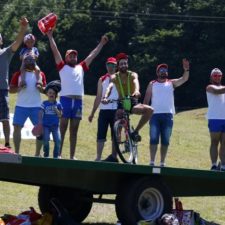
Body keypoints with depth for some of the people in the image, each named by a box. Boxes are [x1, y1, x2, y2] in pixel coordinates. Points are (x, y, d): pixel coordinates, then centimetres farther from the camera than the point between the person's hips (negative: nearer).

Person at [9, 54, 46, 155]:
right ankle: (16, 152, 0)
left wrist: (41, 88, -10)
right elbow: (11, 89, 3)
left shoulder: (40, 74, 10)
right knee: (17, 127, -7)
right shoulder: (18, 74, 4)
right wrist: (19, 88, -17)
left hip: (37, 106, 1)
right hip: (21, 106, -1)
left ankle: (37, 154, 7)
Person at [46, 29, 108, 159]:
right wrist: (50, 37, 3)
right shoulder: (62, 67, 10)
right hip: (65, 99, -4)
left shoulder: (81, 68, 20)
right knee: (62, 129, -3)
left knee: (74, 130, 6)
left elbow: (92, 55, 25)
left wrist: (101, 44, 29)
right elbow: (55, 51, 6)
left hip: (78, 101, 4)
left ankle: (72, 156, 7)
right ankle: (58, 154, -4)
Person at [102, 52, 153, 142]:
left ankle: (135, 132, -16)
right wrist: (105, 97, -45)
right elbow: (110, 87, -22)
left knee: (149, 110, -25)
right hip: (121, 104, 0)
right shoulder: (115, 77, -1)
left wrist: (137, 91, -52)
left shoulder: (133, 75, -3)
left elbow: (136, 82, -27)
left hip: (133, 104, 0)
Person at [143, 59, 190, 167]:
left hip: (168, 115, 1)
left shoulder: (171, 83, 13)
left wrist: (186, 70, -19)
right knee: (154, 140, -4)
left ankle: (162, 163, 6)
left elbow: (184, 79, -1)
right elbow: (146, 99, 7)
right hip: (155, 114, -1)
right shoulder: (152, 84, 11)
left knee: (165, 141, 2)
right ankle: (152, 162, -3)